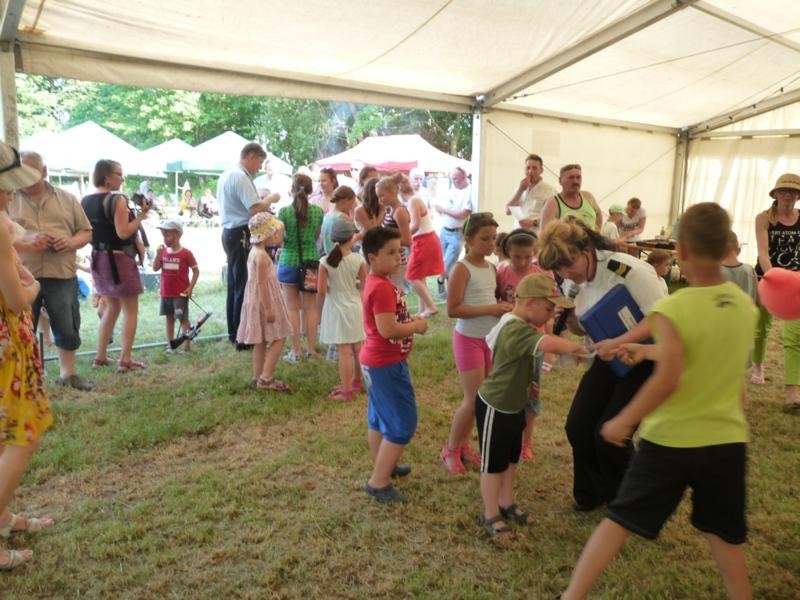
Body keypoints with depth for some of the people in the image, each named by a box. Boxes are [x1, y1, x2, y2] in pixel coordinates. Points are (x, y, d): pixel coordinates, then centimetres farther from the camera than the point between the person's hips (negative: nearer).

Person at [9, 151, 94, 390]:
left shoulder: (67, 199, 9)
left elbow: (86, 232, 11)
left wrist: (71, 242, -10)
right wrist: (26, 243, -20)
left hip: (62, 276, 2)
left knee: (68, 328, 9)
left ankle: (67, 373, 27)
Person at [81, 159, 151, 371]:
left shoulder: (85, 201, 7)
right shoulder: (117, 199, -16)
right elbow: (123, 232, -22)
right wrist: (141, 216, -13)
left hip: (98, 258, 8)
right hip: (119, 259, -8)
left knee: (112, 307, 21)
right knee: (131, 310, 3)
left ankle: (101, 356, 21)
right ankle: (125, 360, 2)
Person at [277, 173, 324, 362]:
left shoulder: (284, 212, -11)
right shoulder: (318, 211, -2)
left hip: (289, 263, -3)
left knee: (292, 308, 4)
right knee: (310, 307, 10)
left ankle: (296, 351, 7)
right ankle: (311, 349, 15)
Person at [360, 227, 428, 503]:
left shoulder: (376, 282, 9)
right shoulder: (382, 287, -24)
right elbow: (388, 329, -29)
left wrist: (411, 322, 5)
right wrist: (417, 326, -14)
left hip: (376, 361, 10)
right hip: (387, 364, -10)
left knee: (379, 417, 22)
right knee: (402, 424, -2)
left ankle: (383, 466, 38)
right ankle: (378, 482, 6)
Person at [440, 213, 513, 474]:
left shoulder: (492, 268, 7)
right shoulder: (462, 269, -16)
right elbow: (453, 309, -22)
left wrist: (503, 307, -2)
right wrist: (491, 309, -24)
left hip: (490, 339, 7)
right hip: (469, 339, -7)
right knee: (474, 399, -3)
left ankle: (463, 445, 28)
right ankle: (450, 449, 16)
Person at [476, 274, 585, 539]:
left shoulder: (517, 326, 4)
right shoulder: (517, 331, -31)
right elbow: (551, 344, -47)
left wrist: (526, 384, 11)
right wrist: (578, 347, -29)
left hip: (513, 405, 10)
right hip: (495, 408, -10)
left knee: (510, 458, 22)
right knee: (494, 463, 7)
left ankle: (506, 504, 39)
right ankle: (490, 515, 24)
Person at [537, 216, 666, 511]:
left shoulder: (630, 271, -26)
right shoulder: (581, 280, -1)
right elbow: (584, 328, 9)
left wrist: (618, 343, -38)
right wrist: (569, 318, -13)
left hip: (646, 360, -7)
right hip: (610, 359, 7)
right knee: (577, 426, 0)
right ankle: (590, 493, 24)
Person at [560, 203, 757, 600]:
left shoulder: (673, 308, -18)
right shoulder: (745, 306, 1)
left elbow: (668, 380, -24)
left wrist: (622, 421, -14)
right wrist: (649, 352, 23)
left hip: (671, 440, -4)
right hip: (727, 439, 4)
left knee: (619, 519, 9)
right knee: (724, 533, 22)